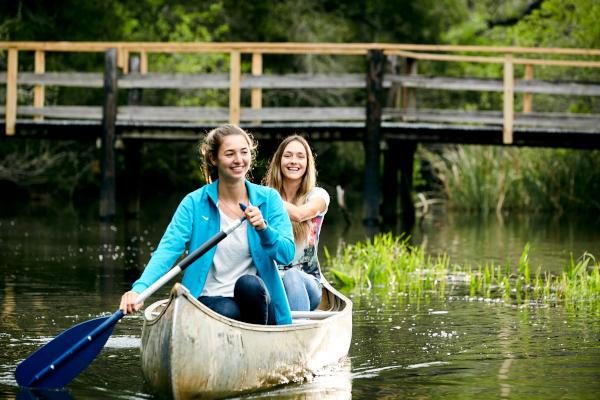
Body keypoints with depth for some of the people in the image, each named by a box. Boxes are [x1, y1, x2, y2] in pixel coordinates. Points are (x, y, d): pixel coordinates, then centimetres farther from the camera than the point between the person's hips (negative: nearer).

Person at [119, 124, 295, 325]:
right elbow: (167, 249, -13)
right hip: (210, 301, -2)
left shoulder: (268, 199, 3)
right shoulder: (195, 203, -1)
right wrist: (139, 289, -31)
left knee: (248, 284, -32)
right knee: (228, 313, -36)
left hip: (255, 295, 2)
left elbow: (287, 254, -7)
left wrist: (263, 228, -28)